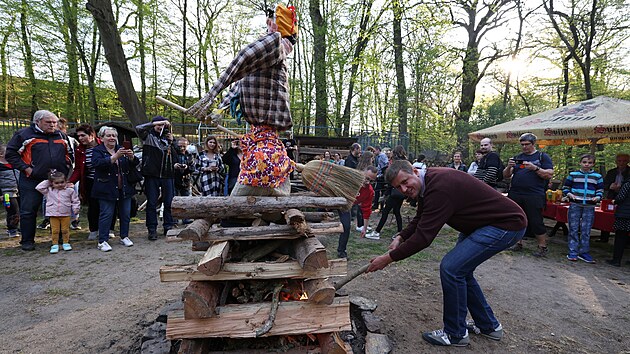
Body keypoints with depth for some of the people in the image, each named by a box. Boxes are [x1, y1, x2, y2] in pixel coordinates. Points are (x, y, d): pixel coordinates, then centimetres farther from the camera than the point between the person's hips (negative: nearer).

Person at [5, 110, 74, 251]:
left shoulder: (61, 136, 12)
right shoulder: (24, 134, -2)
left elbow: (70, 153, 23)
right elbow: (11, 153, -3)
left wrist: (66, 167, 9)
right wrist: (26, 169, -12)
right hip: (32, 180, -3)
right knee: (28, 211, 1)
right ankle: (27, 241, 13)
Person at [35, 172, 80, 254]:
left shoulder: (70, 190, 0)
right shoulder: (49, 191, 4)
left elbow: (75, 200, 5)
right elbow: (39, 188, 2)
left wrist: (75, 209, -4)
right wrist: (47, 182, 2)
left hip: (66, 214, -1)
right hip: (53, 214, 1)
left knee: (65, 230, 7)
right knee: (55, 230, 4)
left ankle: (66, 243, 19)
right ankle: (55, 245, 12)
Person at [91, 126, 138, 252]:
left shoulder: (121, 149, 13)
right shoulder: (97, 151, -1)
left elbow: (134, 165, 7)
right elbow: (98, 163, -21)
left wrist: (132, 157, -16)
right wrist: (115, 157, -33)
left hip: (124, 188, 5)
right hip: (107, 189, -5)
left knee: (126, 214, 9)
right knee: (106, 214, -3)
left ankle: (124, 237, 23)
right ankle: (102, 241, 6)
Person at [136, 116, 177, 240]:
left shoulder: (167, 138, 14)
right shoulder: (148, 136, 4)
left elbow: (175, 155, 12)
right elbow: (139, 128, -16)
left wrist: (171, 142, -2)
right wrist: (156, 123, -16)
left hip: (167, 175, 3)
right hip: (152, 175, -3)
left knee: (169, 202, 6)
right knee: (152, 203, 3)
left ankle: (168, 227, 17)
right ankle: (152, 229, 10)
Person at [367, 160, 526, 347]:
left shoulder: (439, 187, -30)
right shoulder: (427, 182, 2)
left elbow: (423, 237, -30)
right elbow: (419, 220, 14)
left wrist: (389, 258, -22)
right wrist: (400, 237, -3)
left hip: (507, 225, -10)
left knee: (451, 267, -15)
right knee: (460, 268, 14)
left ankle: (456, 334, 4)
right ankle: (489, 325, 31)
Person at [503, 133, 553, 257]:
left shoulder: (542, 156, 7)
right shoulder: (517, 157, 16)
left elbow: (549, 175, -3)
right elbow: (505, 175, 13)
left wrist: (535, 168, -16)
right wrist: (509, 167, -8)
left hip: (534, 195, -4)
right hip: (515, 194, 4)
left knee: (536, 222, -3)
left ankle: (542, 247, 9)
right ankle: (518, 243, 21)